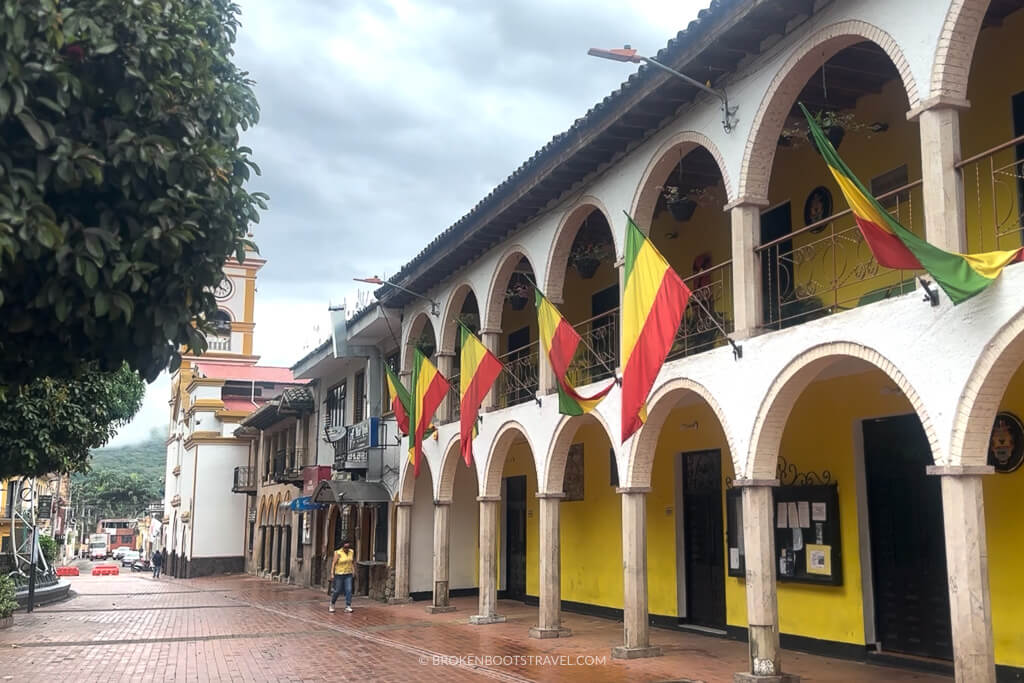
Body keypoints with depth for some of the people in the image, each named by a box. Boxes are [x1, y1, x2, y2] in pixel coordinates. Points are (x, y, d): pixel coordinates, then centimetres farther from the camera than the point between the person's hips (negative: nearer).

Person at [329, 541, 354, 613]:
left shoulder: (351, 552, 2)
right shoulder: (338, 553, -13)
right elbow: (334, 563, -12)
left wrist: (352, 571, 13)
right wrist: (332, 574, -17)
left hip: (348, 575, 4)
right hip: (339, 574, -4)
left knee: (349, 590, -9)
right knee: (337, 591, 3)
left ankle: (348, 607, -9)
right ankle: (332, 604, 28)